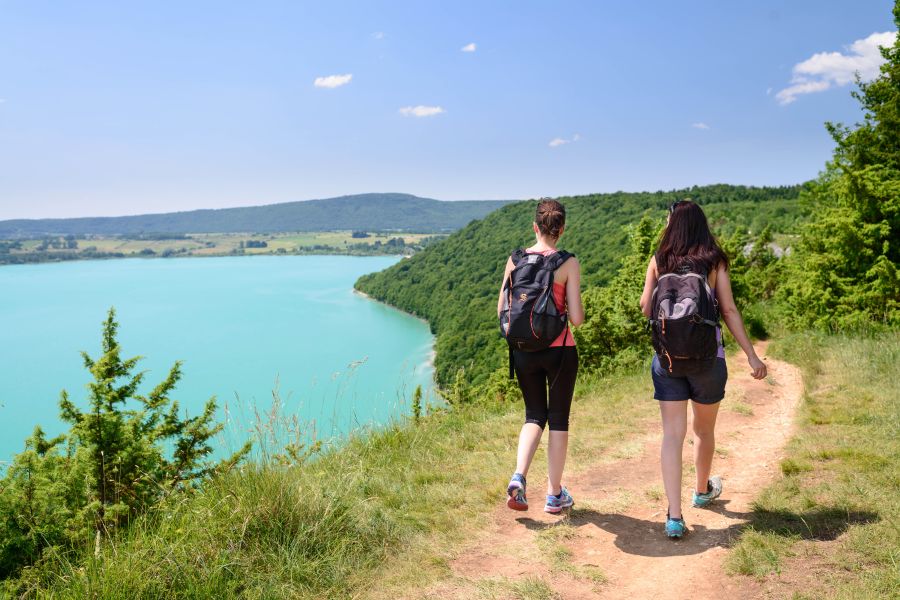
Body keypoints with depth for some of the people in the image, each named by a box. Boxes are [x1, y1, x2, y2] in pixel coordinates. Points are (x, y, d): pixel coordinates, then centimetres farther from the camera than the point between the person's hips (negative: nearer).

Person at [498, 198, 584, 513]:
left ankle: (518, 477, 0)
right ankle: (554, 494, 21)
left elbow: (502, 310, 2)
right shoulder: (568, 263, -9)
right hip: (559, 350, -3)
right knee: (558, 419, 12)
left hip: (524, 350, 3)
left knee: (534, 415, 19)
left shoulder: (515, 260, -1)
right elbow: (576, 318, -11)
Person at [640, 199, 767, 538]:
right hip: (706, 357, 0)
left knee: (672, 434, 2)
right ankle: (702, 491, 43)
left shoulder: (659, 262, 1)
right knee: (704, 430, 20)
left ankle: (674, 516, -5)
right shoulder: (715, 261, -2)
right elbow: (729, 311, -5)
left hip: (667, 357, 0)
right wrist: (752, 356, -2)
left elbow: (645, 308, 1)